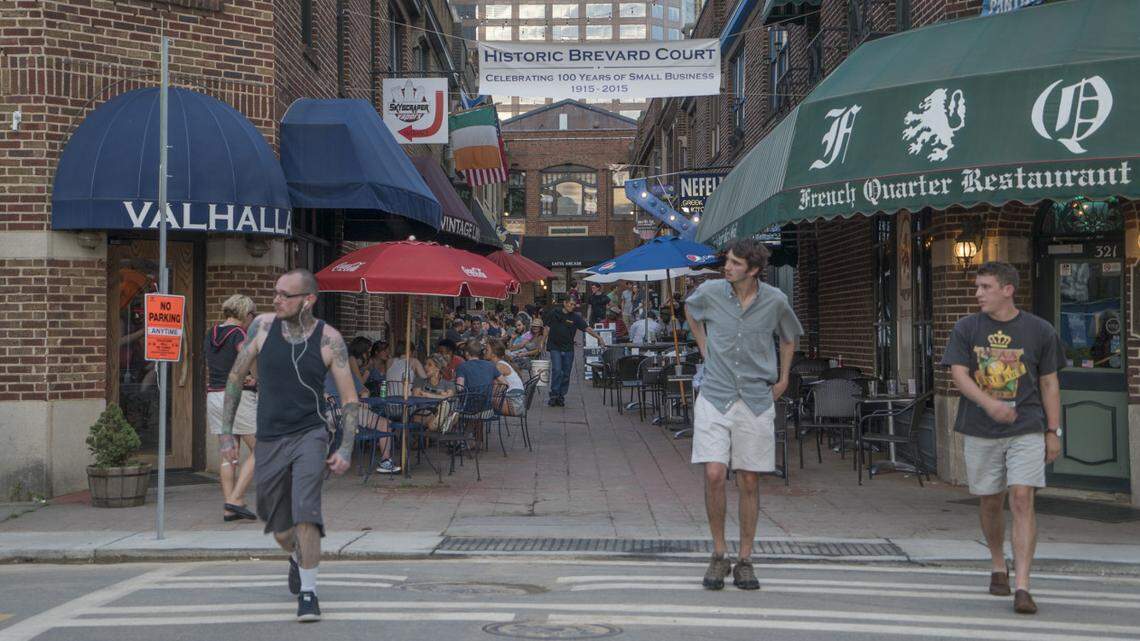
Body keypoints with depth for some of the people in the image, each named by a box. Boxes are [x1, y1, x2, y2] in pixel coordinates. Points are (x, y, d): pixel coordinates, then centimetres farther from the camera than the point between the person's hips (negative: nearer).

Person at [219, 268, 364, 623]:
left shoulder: (329, 339, -9)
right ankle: (297, 557, 49)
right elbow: (236, 376, 5)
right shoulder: (263, 325, -4)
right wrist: (226, 432, 3)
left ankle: (308, 593, -7)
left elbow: (350, 398, -4)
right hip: (269, 440, 3)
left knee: (305, 512, -21)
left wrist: (346, 448, -13)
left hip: (310, 435, -3)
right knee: (279, 527, 15)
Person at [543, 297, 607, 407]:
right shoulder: (554, 313, -2)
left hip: (568, 349, 2)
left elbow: (587, 329, -7)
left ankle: (561, 396, 14)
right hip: (555, 347, -2)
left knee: (566, 374, 4)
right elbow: (547, 327, 8)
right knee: (557, 371, -14)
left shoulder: (575, 317, -2)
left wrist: (599, 338, -17)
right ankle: (553, 395, -8)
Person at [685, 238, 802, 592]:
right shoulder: (710, 292, -3)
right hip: (714, 399, 0)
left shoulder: (775, 301, -3)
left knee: (749, 483, 4)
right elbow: (690, 309, 22)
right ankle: (718, 555, 6)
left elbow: (789, 337, 19)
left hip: (756, 401, 1)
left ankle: (745, 561, 15)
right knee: (714, 474, -11)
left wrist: (783, 378, 15)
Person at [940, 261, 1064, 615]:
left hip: (1027, 430, -2)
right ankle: (998, 566, 35)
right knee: (990, 502, 11)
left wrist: (1053, 431, 4)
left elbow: (1049, 383, 7)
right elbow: (959, 374, -7)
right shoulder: (966, 328, 2)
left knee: (1022, 500, -12)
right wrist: (989, 403, -25)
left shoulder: (1040, 331, 1)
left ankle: (1022, 587, -12)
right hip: (980, 430, 2)